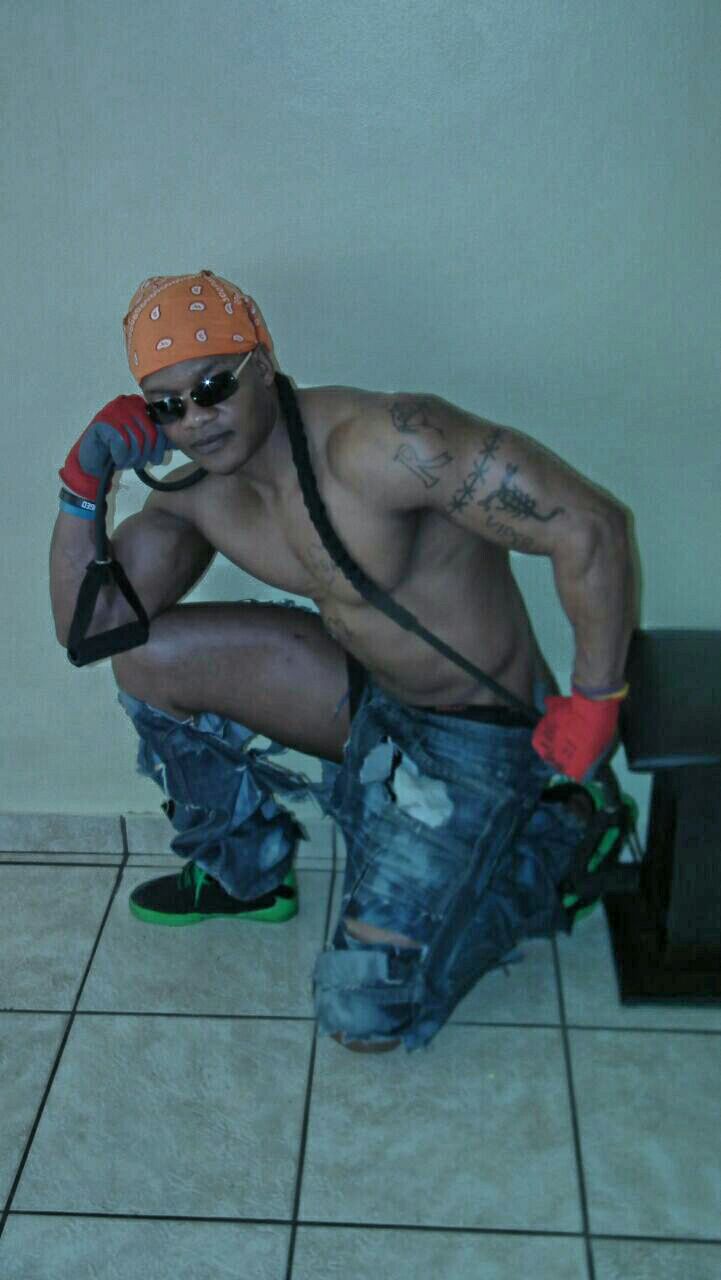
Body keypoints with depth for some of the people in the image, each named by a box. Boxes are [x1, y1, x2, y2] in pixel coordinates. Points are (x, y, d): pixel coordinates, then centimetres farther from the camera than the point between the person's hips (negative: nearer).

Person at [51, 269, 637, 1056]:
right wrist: (83, 480, -12)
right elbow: (86, 627, -1)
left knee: (364, 1019, -11)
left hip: (477, 732, -7)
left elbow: (591, 528, -31)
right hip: (370, 695, 7)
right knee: (147, 658, -3)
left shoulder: (374, 444, -30)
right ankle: (247, 873, 19)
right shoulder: (197, 496, -3)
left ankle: (538, 861, 13)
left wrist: (596, 701, -22)